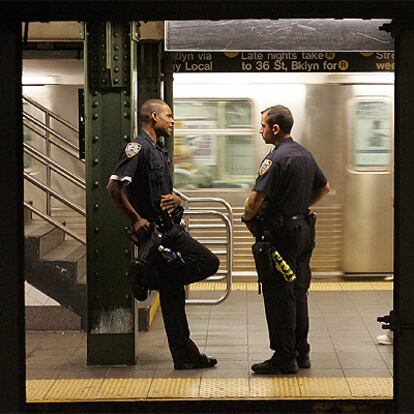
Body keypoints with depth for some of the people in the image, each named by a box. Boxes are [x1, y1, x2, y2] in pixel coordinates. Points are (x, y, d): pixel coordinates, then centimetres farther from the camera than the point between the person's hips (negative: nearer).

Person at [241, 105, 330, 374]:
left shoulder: (277, 158, -17)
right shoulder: (305, 154, 10)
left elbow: (257, 197, -23)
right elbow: (324, 188, 22)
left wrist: (248, 217, -5)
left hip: (280, 233, -9)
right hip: (303, 229, 9)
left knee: (279, 296, -2)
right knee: (298, 293, 15)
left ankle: (284, 357, 1)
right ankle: (301, 352, 21)